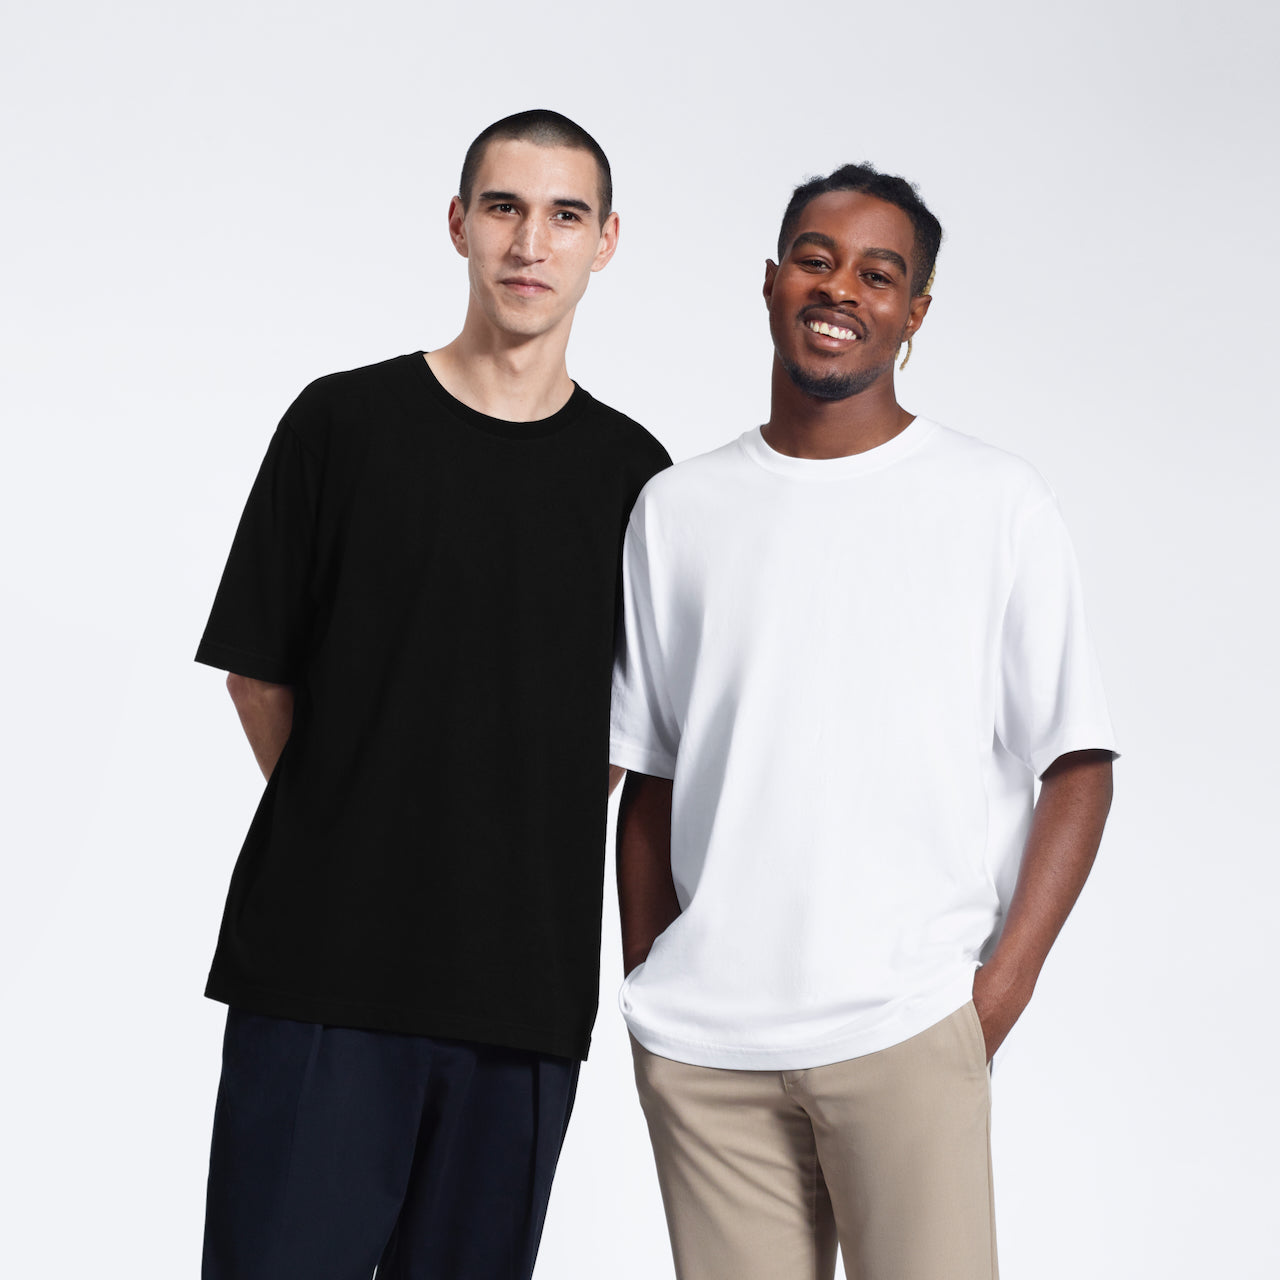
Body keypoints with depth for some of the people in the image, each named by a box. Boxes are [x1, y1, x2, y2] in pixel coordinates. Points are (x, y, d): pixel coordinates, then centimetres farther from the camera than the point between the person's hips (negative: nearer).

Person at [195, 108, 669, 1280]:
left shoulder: (631, 473, 8)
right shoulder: (343, 423, 2)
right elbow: (259, 669, 8)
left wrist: (516, 860, 7)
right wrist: (350, 840, 7)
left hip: (526, 990, 2)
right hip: (320, 967, -2)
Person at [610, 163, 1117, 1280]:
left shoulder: (996, 503, 3)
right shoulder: (678, 510, 12)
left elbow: (1078, 768, 2)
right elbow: (650, 781, 15)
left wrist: (998, 994, -7)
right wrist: (649, 989, 7)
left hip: (906, 1030, -2)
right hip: (700, 1048, 3)